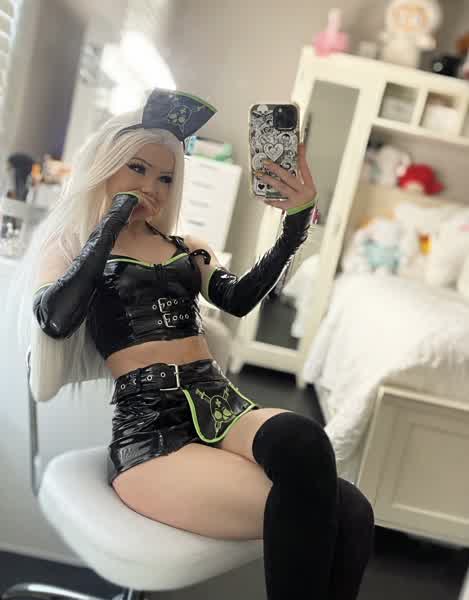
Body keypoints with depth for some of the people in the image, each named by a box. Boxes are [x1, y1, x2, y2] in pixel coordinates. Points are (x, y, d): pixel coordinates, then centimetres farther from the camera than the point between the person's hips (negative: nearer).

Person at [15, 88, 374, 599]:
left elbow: (238, 299, 6)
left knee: (347, 514, -28)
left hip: (221, 402, 5)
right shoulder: (66, 247, 13)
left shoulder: (187, 248, 25)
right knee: (334, 513, -27)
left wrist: (297, 222, -5)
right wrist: (112, 221, -4)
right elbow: (56, 320, -10)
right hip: (149, 426, -4)